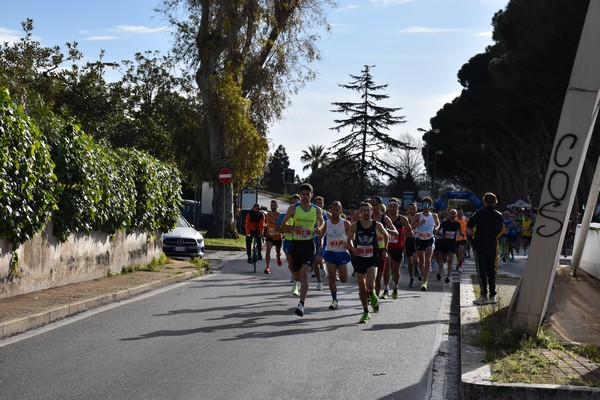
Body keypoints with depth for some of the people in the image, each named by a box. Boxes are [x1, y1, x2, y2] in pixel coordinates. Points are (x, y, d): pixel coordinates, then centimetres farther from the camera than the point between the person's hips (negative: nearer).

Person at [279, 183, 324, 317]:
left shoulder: (317, 210, 3)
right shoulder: (293, 208, 0)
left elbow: (321, 222, 22)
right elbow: (282, 225, 6)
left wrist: (319, 229, -1)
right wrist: (292, 228, -14)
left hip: (309, 244, -1)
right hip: (296, 244, 1)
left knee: (304, 274, -19)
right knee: (297, 276, 10)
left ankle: (301, 304, -20)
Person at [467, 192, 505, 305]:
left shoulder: (480, 213, -10)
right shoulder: (498, 215, 3)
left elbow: (469, 225, -3)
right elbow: (501, 231, 10)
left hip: (480, 246, -4)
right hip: (493, 246, 4)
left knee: (482, 271, -2)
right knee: (491, 270, 11)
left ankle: (484, 296, -7)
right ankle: (492, 295, 10)